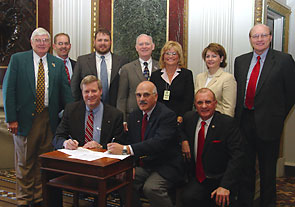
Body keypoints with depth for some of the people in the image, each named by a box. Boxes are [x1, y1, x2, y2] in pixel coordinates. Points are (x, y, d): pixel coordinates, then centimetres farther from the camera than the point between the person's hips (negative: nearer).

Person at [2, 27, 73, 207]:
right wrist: (11, 118, -10)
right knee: (25, 162, 8)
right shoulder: (17, 59, 1)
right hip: (25, 118, -2)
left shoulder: (58, 64, 8)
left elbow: (66, 92, 6)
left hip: (49, 119, 2)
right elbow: (8, 90, -3)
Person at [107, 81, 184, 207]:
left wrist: (126, 149, -36)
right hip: (142, 166, 6)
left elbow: (159, 143, -28)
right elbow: (130, 141, 12)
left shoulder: (167, 115, -13)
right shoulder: (134, 116, 10)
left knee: (151, 188, -30)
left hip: (165, 168, -6)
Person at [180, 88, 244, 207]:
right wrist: (184, 140, 1)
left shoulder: (228, 123, -10)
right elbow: (181, 130, 27)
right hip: (197, 179, 4)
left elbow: (236, 157, -14)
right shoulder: (189, 118, 4)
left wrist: (225, 186, -24)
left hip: (220, 180, -3)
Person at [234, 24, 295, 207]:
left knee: (267, 170, 9)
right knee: (245, 167, 14)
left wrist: (278, 117, -1)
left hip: (267, 123, -4)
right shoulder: (240, 61, 10)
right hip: (244, 121, 4)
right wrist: (239, 115, 5)